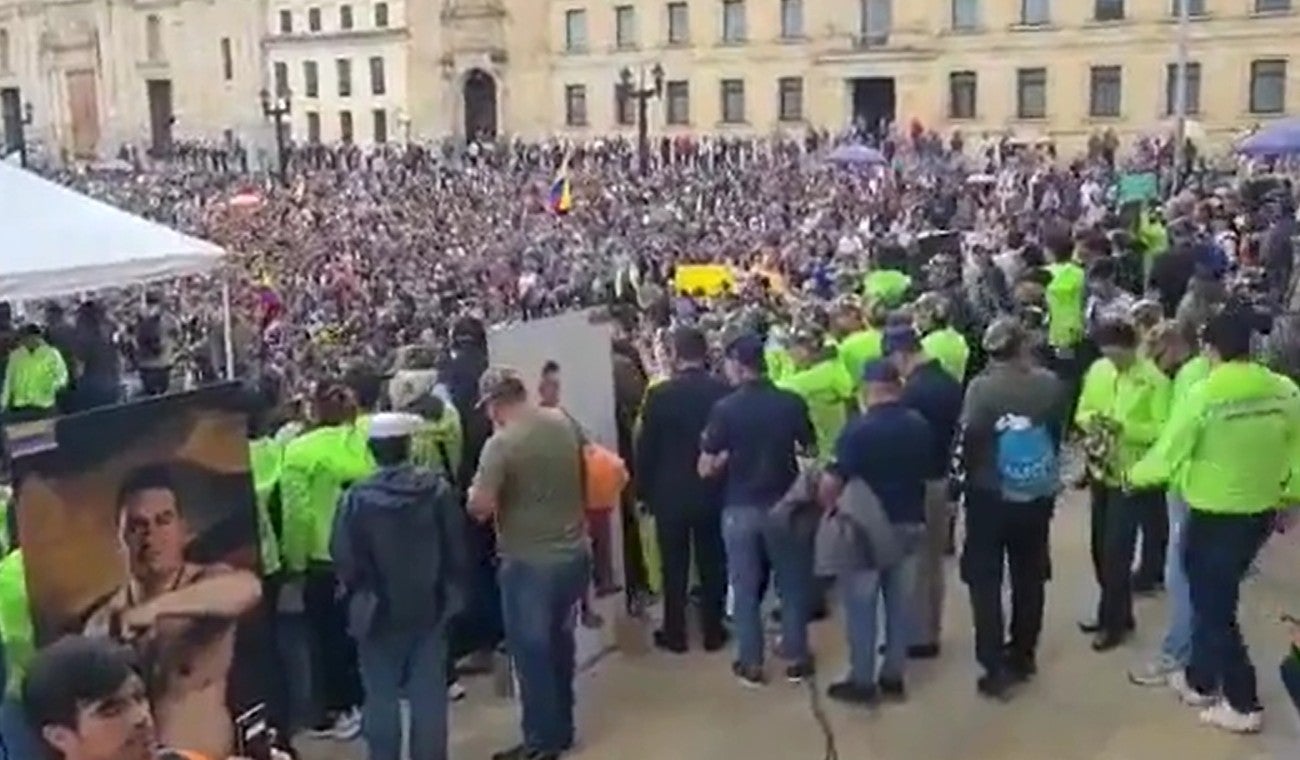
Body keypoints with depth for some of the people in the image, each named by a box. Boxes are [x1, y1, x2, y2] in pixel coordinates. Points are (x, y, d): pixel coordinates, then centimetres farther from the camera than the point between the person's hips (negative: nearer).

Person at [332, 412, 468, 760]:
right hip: (431, 607, 2)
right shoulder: (439, 489, -7)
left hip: (380, 612, -2)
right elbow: (457, 549, -2)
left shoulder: (358, 498, -16)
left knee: (382, 697, 11)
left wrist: (359, 592, 9)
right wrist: (451, 591, 12)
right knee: (429, 695, 10)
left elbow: (344, 559, -11)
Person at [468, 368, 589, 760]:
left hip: (529, 562, -7)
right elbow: (588, 472, 15)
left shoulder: (501, 444, -20)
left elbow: (480, 507, -21)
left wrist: (474, 493, 0)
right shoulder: (565, 424, 0)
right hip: (574, 553, 7)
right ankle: (561, 728, 33)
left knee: (531, 651, 7)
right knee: (559, 642, 21)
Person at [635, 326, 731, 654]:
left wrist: (643, 490, 3)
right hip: (713, 490, 2)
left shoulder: (659, 394, -14)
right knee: (712, 563, 13)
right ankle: (713, 631, 20)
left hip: (670, 493, -2)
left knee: (674, 566, 10)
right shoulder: (724, 391, -9)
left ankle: (675, 633, 18)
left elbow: (646, 447, -9)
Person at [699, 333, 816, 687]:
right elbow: (811, 450, 6)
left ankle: (751, 663, 16)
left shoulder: (725, 408, -13)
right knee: (792, 582, 14)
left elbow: (706, 468, -10)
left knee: (745, 586, 9)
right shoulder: (792, 403, -7)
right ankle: (796, 657, 21)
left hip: (740, 508, -1)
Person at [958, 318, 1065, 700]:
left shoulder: (981, 387, -17)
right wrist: (1049, 474, 13)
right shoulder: (1049, 384, -7)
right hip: (1038, 495, 4)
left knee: (985, 581, 6)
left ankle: (995, 668, 2)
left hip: (989, 495, -3)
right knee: (1029, 577, 18)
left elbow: (969, 438, -20)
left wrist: (969, 473, -2)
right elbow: (1058, 431, 1)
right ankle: (1022, 655, 29)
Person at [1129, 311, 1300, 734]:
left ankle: (1244, 705, 15)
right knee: (1215, 596, 23)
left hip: (1215, 517, -6)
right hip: (1262, 513, 6)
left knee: (1214, 607, 9)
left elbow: (1167, 456, -14)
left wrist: (1133, 476, 6)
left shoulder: (1205, 394, -21)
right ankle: (1200, 679, 36)